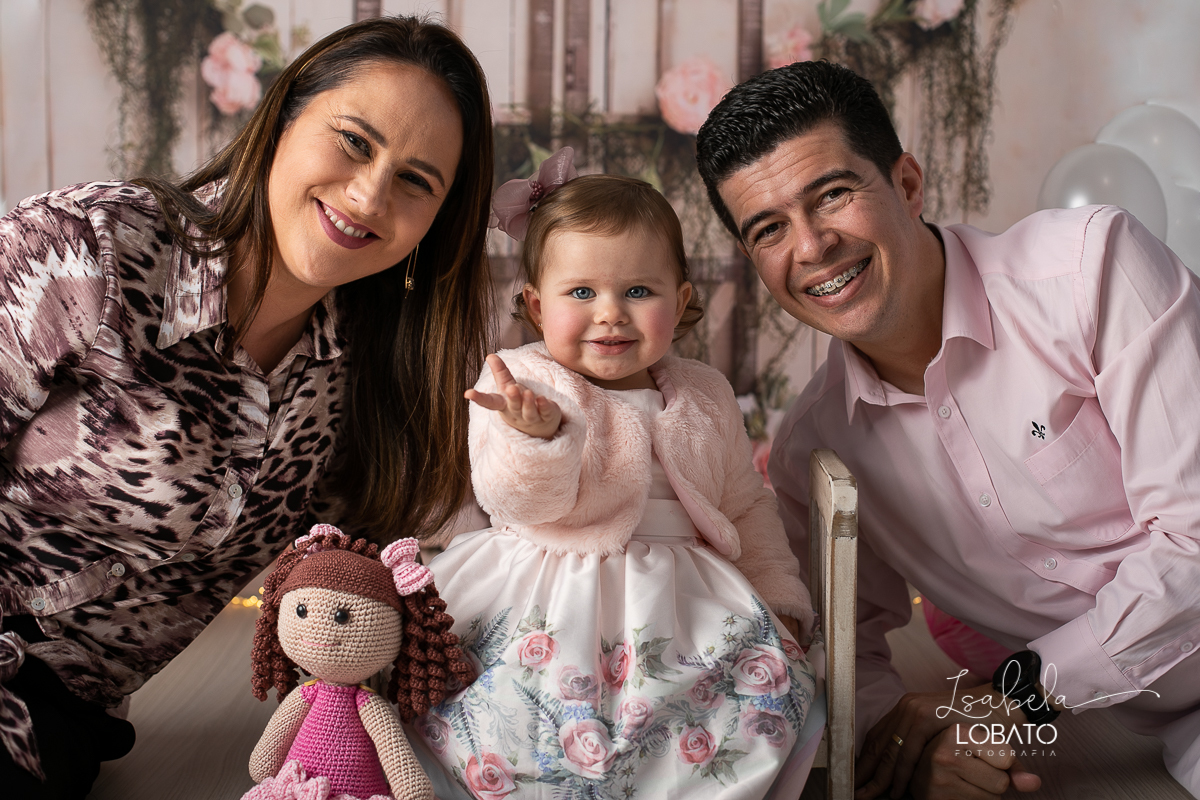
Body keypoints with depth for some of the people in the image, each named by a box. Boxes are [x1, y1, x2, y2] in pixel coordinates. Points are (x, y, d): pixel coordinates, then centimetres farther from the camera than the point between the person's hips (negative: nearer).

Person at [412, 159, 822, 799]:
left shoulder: (704, 397, 11)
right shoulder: (518, 382, -2)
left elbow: (745, 506, 21)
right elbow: (521, 504, -12)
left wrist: (780, 596, 14)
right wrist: (536, 435, -32)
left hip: (678, 596, 4)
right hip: (546, 597, -3)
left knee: (771, 681, -16)